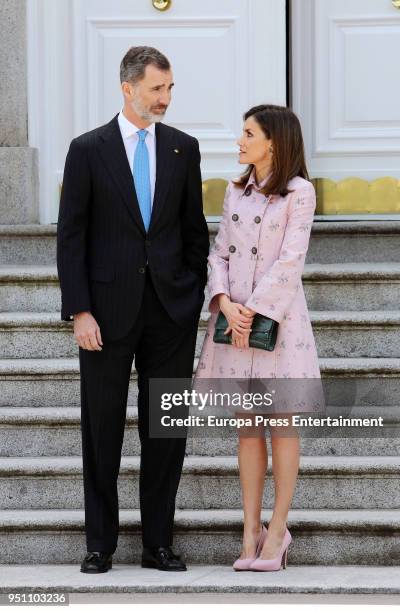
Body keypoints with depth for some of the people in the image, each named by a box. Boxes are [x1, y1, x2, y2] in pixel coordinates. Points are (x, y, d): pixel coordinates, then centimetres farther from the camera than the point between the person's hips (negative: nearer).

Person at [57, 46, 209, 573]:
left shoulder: (183, 148, 6)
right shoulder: (88, 150, -3)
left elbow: (195, 229, 12)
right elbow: (71, 236, -4)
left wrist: (196, 296, 6)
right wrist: (79, 311, -11)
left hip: (171, 310, 3)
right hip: (109, 308, -2)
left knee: (166, 430, 5)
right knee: (103, 429, 4)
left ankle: (158, 544, 13)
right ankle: (100, 544, 13)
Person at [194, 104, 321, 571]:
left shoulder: (299, 192, -6)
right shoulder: (236, 191, 11)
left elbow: (290, 261, -12)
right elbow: (220, 253, 8)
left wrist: (254, 311, -15)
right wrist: (226, 304, -8)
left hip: (276, 318, -5)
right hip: (235, 317, 5)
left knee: (281, 425, 1)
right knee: (247, 427, 6)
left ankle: (277, 530, 6)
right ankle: (251, 531, 9)